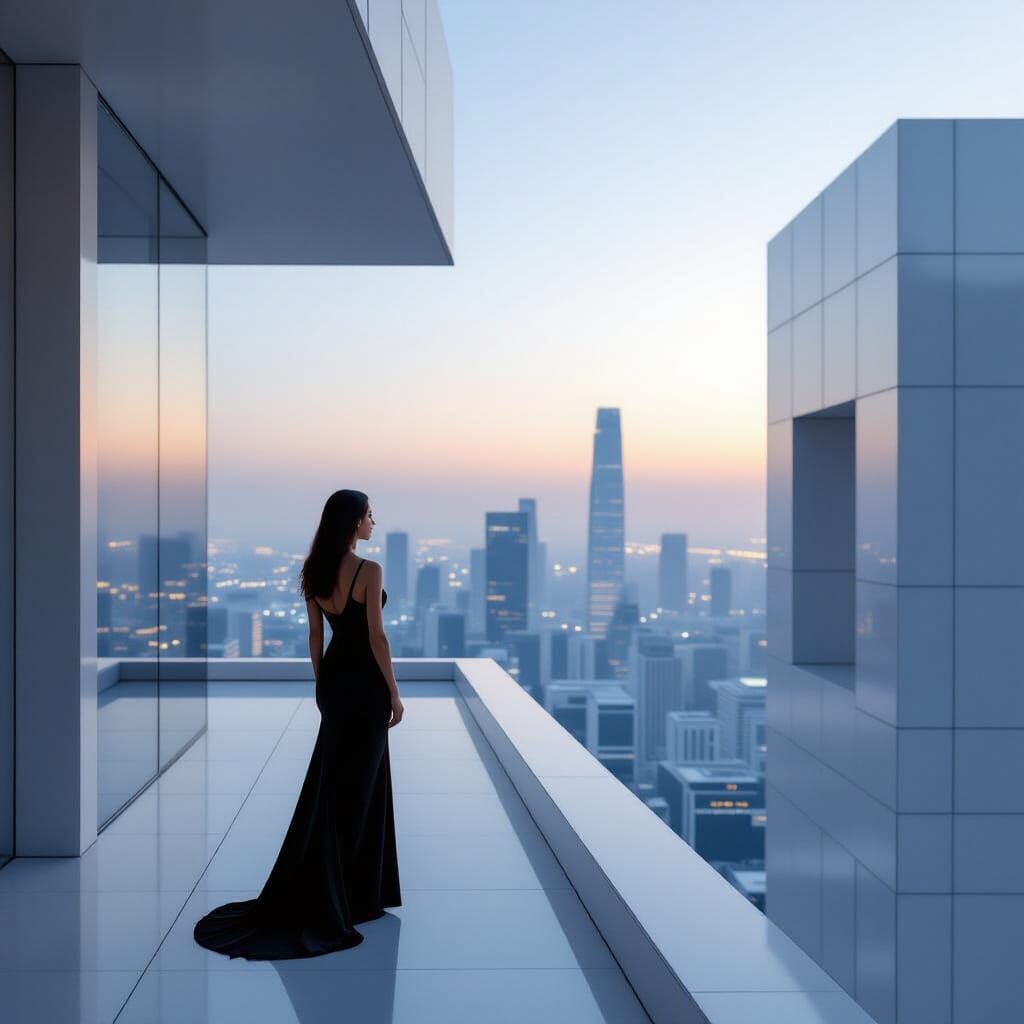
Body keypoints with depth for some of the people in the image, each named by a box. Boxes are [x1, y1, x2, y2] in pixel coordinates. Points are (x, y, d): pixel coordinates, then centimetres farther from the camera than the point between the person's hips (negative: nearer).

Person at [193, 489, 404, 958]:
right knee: (356, 787, 0)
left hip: (334, 679, 7)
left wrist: (321, 683, 18)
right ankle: (342, 896, 4)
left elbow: (315, 634, 10)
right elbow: (376, 637, -17)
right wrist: (394, 693, -10)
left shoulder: (315, 571, 5)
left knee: (329, 783, 15)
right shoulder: (369, 570, -17)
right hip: (364, 683, -7)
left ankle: (327, 888, 21)